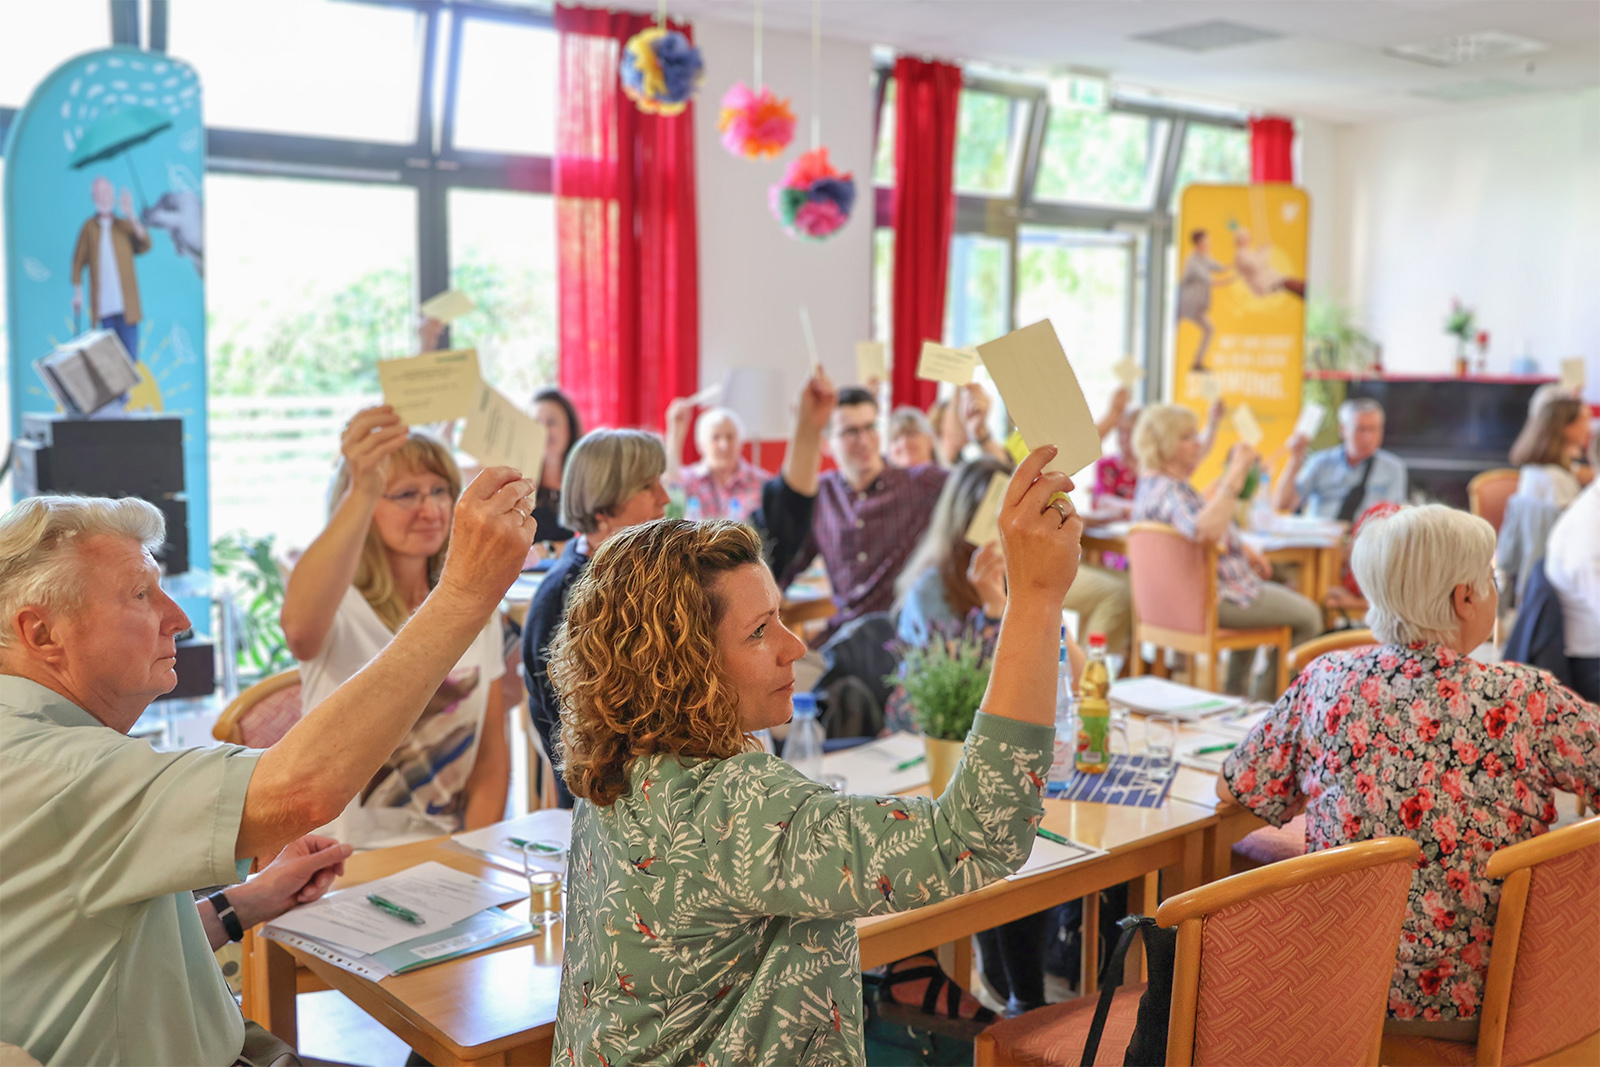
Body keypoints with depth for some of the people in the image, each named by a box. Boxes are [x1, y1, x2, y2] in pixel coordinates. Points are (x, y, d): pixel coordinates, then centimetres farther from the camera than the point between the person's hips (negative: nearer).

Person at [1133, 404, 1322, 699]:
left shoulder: (1154, 484, 9)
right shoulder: (1168, 491, -27)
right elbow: (1206, 530, -47)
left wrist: (1244, 549, 11)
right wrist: (1236, 473, -41)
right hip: (1215, 599, -11)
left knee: (1285, 594, 34)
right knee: (1307, 615, 3)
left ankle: (1234, 689, 33)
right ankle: (1265, 699, 15)